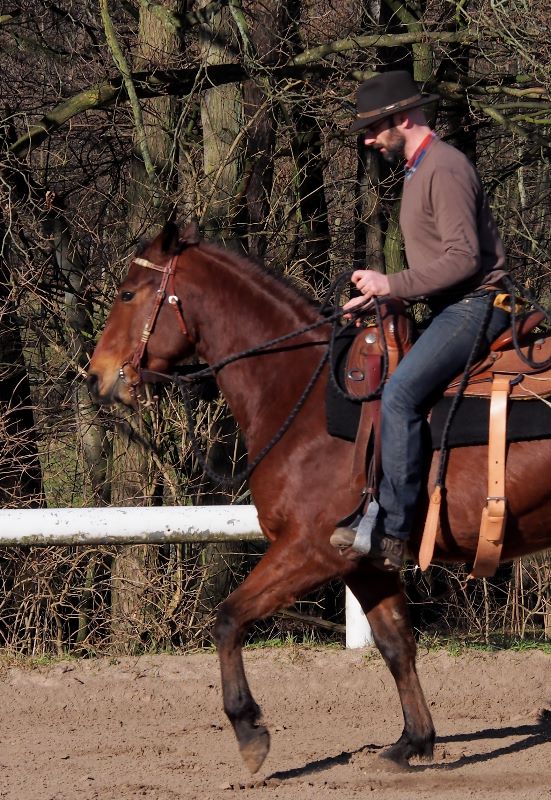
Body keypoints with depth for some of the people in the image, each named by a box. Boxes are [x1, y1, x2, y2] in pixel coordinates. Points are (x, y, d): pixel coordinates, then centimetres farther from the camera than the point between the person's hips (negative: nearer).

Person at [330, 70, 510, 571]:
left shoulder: (445, 168, -13)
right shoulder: (419, 170, 20)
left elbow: (463, 259, -22)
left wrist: (391, 285, -18)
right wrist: (376, 297, 13)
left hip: (475, 305, -11)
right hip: (452, 310, 11)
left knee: (400, 394, -26)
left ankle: (389, 532, -28)